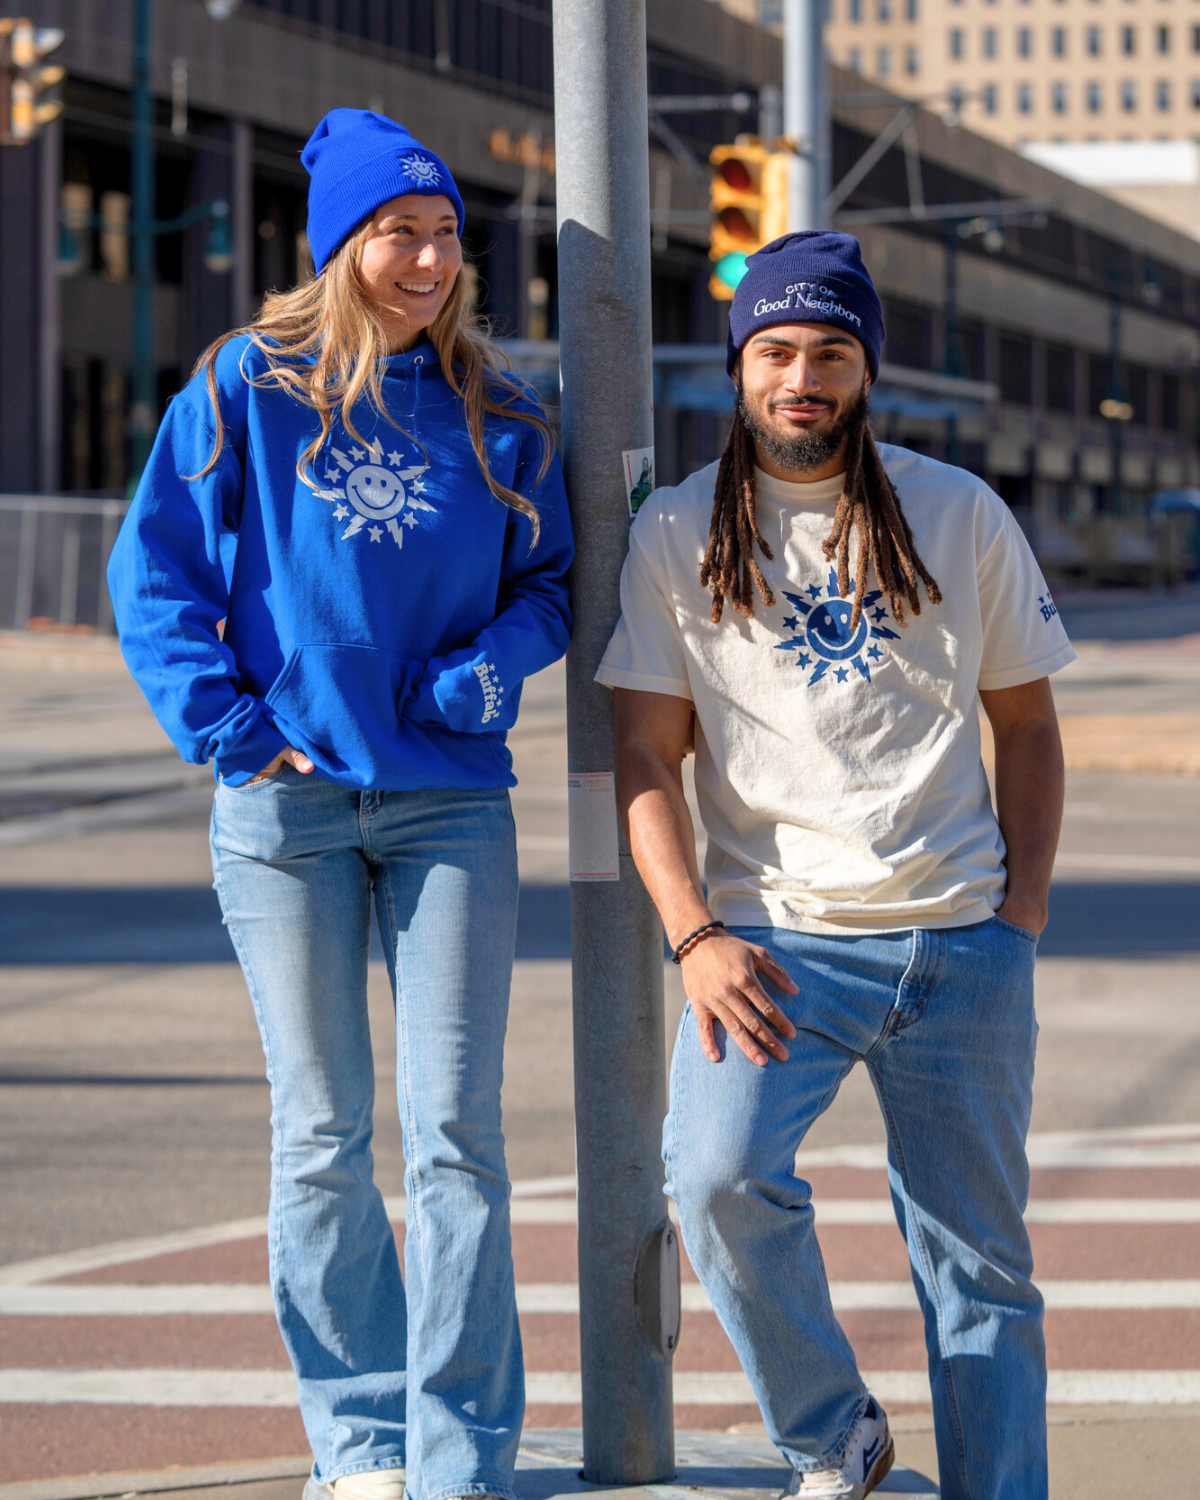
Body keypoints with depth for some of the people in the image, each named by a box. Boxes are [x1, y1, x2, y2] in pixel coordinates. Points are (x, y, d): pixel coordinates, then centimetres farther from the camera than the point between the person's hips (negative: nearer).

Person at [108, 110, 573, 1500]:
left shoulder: (494, 419, 8)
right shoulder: (245, 389, 1)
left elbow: (548, 583, 13)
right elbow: (154, 573, 2)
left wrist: (490, 668, -7)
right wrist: (231, 728, -7)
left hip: (451, 802, 1)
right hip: (286, 811, -1)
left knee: (454, 1132, -4)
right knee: (321, 1138, 4)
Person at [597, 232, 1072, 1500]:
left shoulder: (961, 516, 8)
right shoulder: (676, 535, 4)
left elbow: (1027, 727, 14)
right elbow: (645, 758, 2)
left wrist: (1021, 918, 3)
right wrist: (696, 938, -11)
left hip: (961, 946, 2)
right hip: (778, 941, -1)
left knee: (980, 1260, 3)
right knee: (719, 1177, -23)